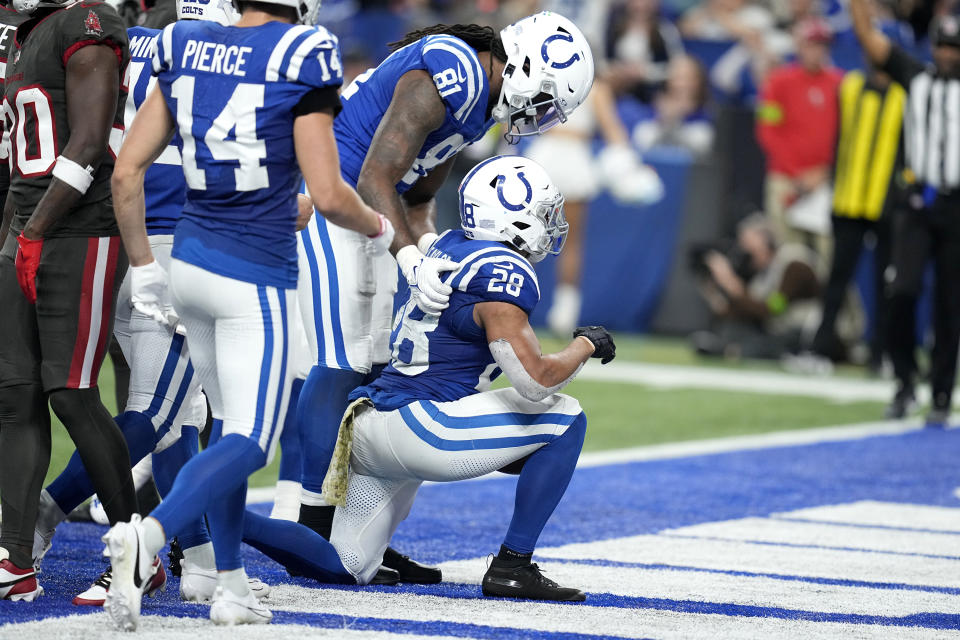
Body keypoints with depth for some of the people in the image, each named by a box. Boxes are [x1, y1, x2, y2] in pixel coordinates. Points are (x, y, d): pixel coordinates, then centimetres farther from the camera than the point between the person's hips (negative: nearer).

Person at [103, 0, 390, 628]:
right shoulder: (300, 61, -14)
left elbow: (126, 172, 3)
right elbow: (328, 195, -16)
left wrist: (143, 266, 13)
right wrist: (377, 226, 6)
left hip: (191, 261, 6)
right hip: (256, 280, -6)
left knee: (229, 422, 20)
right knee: (249, 441, -2)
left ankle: (231, 585, 18)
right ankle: (150, 534, -27)